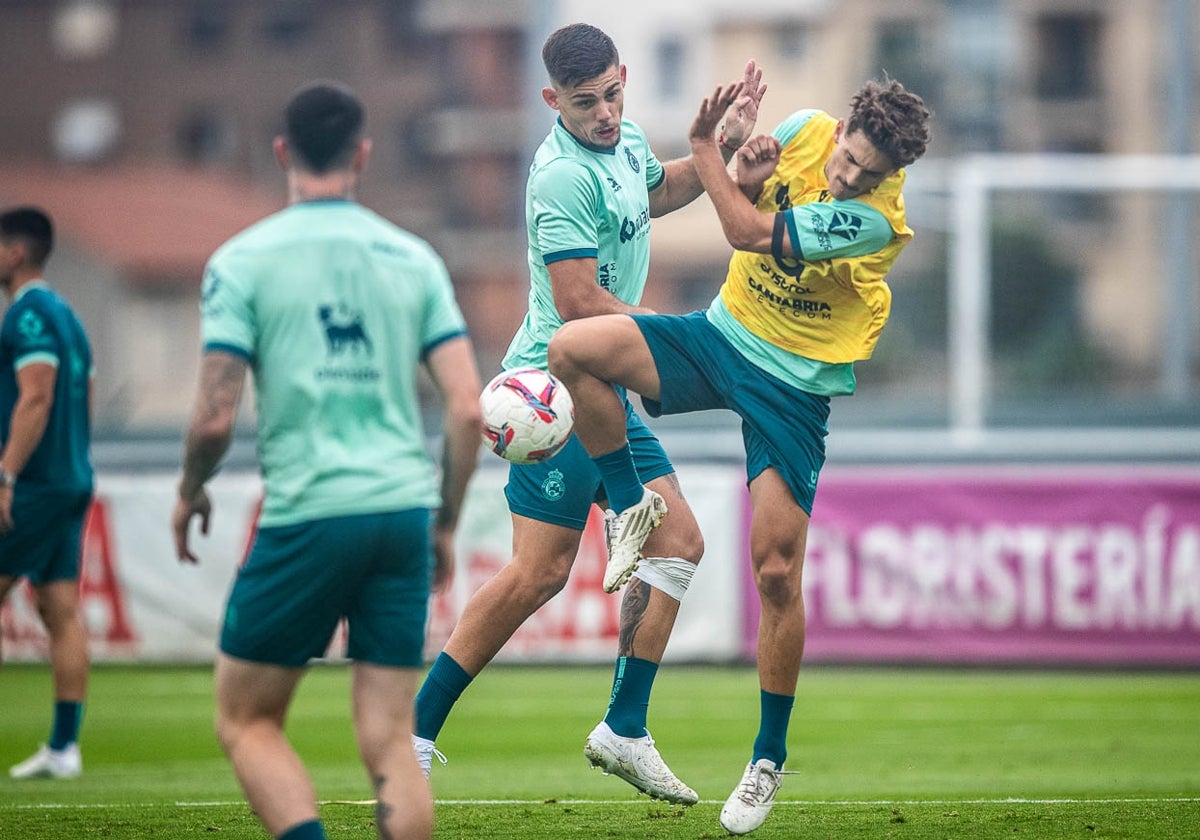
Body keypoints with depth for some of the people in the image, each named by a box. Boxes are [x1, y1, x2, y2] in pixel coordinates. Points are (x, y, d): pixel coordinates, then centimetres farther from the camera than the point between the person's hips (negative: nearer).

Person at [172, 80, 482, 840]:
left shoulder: (244, 259, -2)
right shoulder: (414, 258, 7)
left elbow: (216, 415, -7)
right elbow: (468, 410, 3)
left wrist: (191, 491, 13)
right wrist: (445, 524, 15)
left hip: (305, 514, -3)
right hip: (404, 515, 3)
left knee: (246, 723, 9)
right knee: (390, 742, 6)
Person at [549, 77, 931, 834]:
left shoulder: (878, 218, -26)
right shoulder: (806, 130, -8)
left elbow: (750, 234, -25)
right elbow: (739, 203, 9)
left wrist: (705, 148, -15)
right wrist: (744, 176, -15)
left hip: (794, 386, -5)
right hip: (724, 335, 5)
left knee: (777, 573, -7)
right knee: (574, 349, -18)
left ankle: (770, 758, 9)